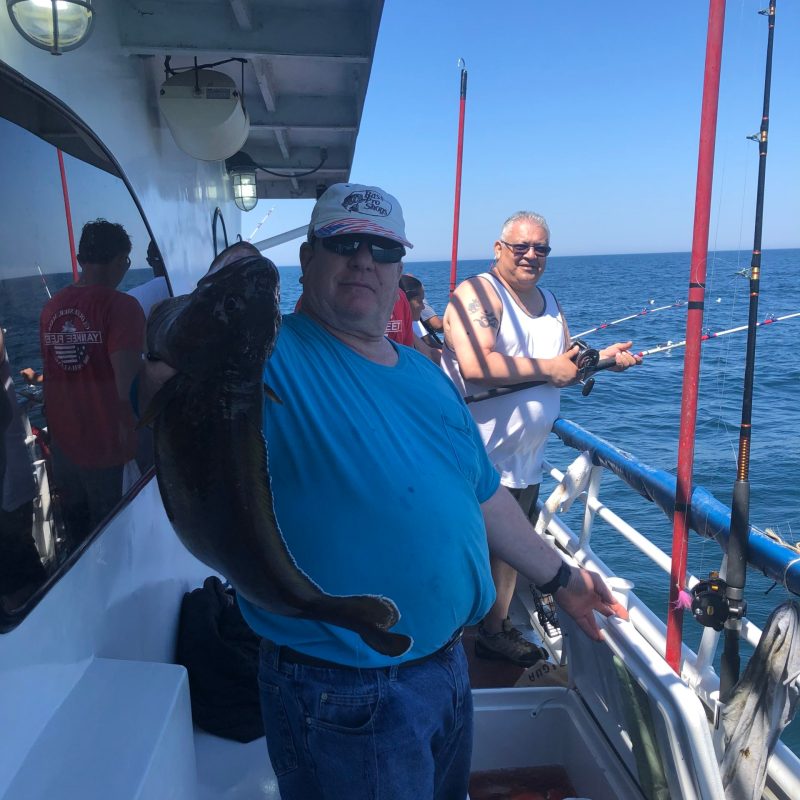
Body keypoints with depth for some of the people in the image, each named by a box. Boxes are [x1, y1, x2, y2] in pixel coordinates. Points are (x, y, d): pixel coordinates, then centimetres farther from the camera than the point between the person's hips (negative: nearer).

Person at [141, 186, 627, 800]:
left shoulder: (426, 374, 7)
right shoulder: (270, 357, -15)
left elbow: (483, 494, 15)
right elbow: (163, 381, -32)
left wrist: (560, 575, 18)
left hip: (448, 667, 8)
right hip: (341, 694, -7)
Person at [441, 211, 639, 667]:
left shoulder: (551, 304, 13)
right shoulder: (477, 294, -15)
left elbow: (569, 364, 24)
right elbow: (475, 365, -29)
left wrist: (605, 357, 4)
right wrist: (547, 368, -22)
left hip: (525, 461, 8)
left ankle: (496, 630, 38)